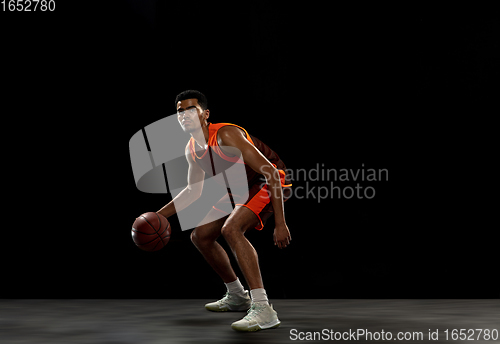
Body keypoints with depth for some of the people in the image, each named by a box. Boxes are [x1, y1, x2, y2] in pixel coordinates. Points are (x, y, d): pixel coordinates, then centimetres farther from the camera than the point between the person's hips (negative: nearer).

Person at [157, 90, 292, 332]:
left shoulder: (226, 135, -27)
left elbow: (271, 172, -29)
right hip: (241, 191, 9)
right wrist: (159, 215, 8)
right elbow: (193, 192, 16)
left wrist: (280, 223, -33)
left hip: (269, 184, -9)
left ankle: (263, 310, -34)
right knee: (200, 236, 11)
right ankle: (237, 296, 27)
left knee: (231, 229, -32)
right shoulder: (192, 150, 0)